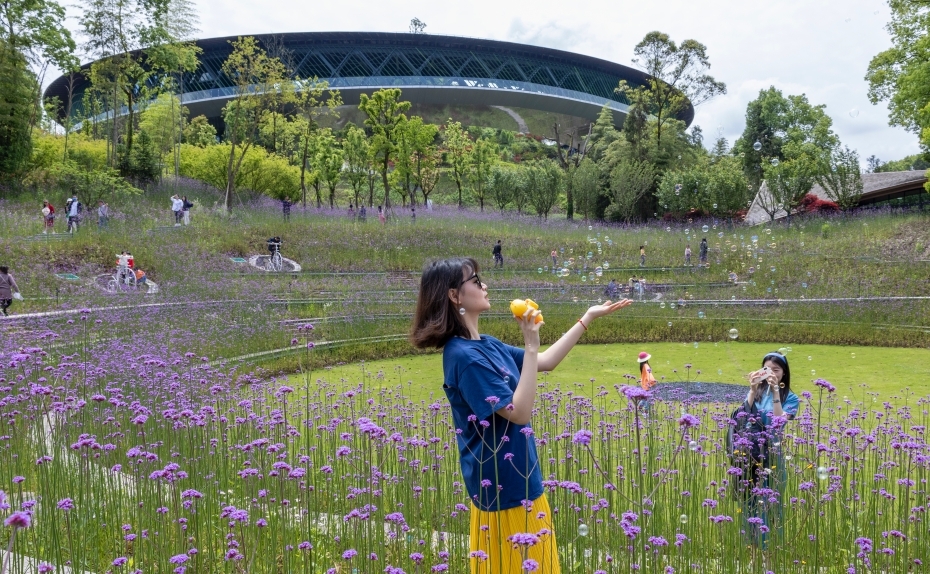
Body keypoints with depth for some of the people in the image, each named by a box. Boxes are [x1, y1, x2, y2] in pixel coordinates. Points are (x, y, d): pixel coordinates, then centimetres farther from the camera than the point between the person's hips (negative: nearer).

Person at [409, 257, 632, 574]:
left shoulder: (486, 345, 5)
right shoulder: (464, 355, -23)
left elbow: (546, 362, 16)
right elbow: (520, 412, -24)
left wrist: (588, 317, 14)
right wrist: (531, 344, -24)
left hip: (517, 478, 9)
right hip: (501, 484, -9)